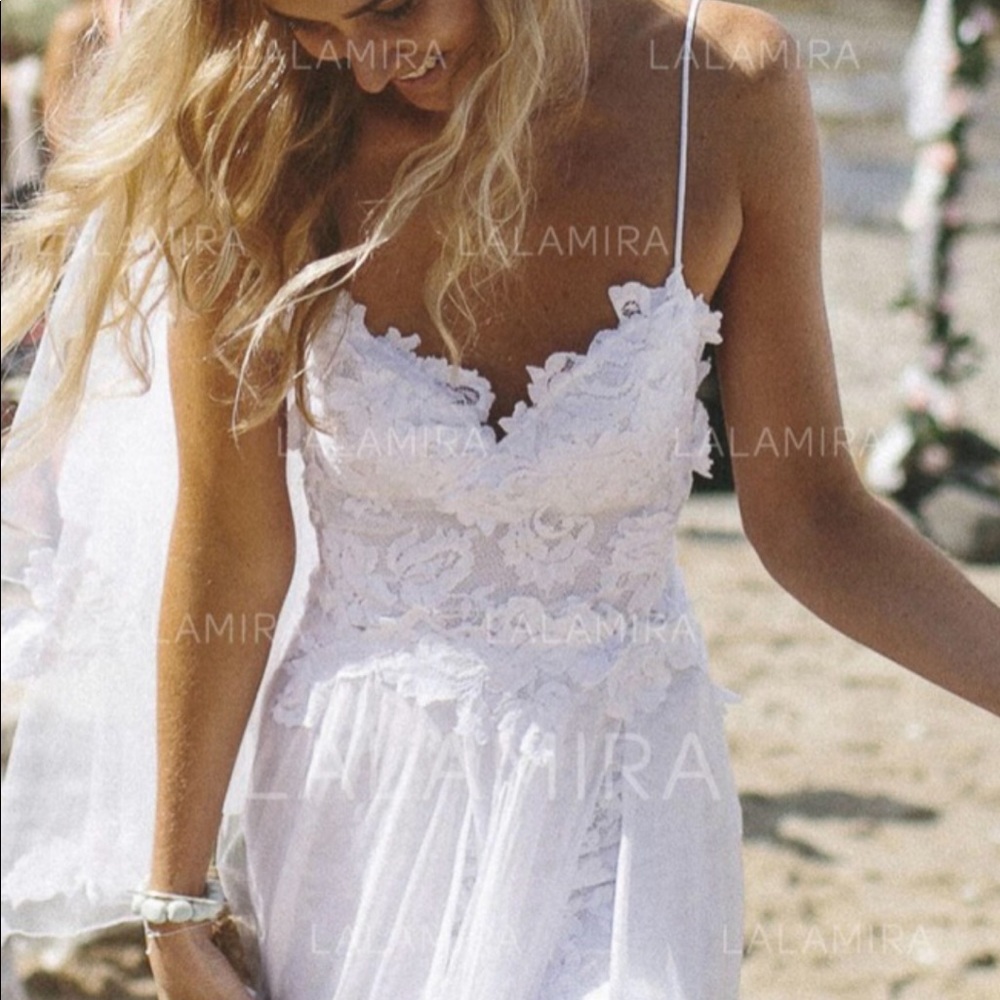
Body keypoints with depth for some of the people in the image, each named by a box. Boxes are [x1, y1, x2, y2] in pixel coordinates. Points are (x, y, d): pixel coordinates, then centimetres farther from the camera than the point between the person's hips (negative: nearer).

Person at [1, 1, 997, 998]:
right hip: (352, 797, 0)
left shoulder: (726, 90, -13)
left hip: (613, 815, 0)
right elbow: (231, 549, -8)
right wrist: (174, 913, -4)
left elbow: (804, 514, -5)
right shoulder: (261, 135, -13)